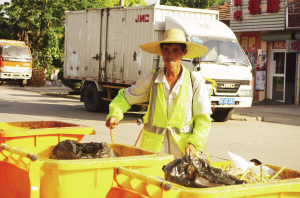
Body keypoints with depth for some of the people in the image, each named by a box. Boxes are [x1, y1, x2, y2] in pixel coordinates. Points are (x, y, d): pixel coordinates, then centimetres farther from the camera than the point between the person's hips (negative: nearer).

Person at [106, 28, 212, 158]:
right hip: (152, 147, 1)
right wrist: (115, 113, -3)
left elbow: (203, 118, 1)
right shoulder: (151, 78, 4)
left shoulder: (195, 81, -1)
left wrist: (194, 144, -11)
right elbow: (125, 96, 16)